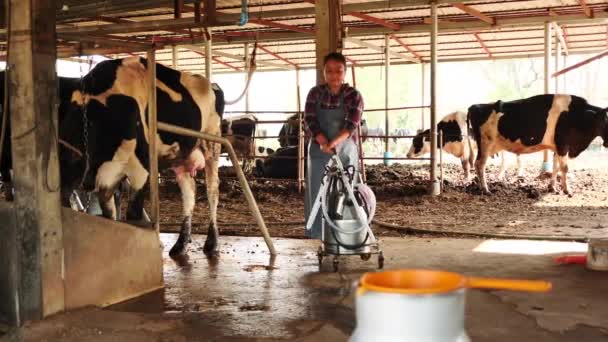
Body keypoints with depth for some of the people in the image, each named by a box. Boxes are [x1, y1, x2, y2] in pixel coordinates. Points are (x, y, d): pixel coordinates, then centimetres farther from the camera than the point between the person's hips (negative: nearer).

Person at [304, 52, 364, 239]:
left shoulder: (354, 95, -4)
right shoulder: (315, 93, 1)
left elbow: (352, 125, -14)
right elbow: (309, 122, -7)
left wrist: (333, 142, -30)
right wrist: (324, 143, -24)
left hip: (345, 153, -1)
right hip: (319, 152, 1)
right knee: (318, 196, 1)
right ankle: (317, 238, 7)